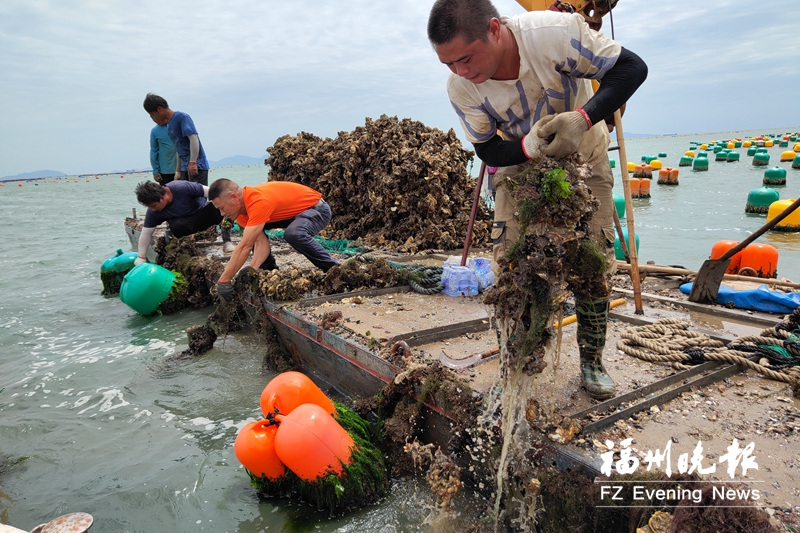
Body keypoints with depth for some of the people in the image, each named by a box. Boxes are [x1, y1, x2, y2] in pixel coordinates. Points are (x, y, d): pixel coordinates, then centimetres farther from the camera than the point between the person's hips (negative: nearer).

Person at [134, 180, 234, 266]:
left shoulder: (183, 188, -31)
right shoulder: (153, 212, -19)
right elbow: (145, 234, -11)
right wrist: (141, 258, -11)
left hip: (202, 211, -1)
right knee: (177, 227, -36)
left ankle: (226, 242, -20)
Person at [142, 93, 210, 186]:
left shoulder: (182, 117, -8)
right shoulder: (168, 125, 16)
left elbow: (194, 139, -17)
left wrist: (192, 162, -23)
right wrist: (178, 171, 19)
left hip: (196, 166, -8)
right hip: (185, 168, 8)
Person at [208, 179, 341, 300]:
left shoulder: (258, 202, -35)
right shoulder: (241, 207, -6)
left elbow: (245, 246, -36)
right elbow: (261, 243, -13)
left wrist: (223, 281, -33)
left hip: (317, 208, -9)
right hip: (293, 212, 9)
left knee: (294, 234, -38)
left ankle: (334, 270, -20)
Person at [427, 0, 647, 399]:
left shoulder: (554, 32, -32)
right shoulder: (460, 88, -24)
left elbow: (631, 67, -23)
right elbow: (488, 149, -12)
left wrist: (582, 117, -40)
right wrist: (528, 146, -35)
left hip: (581, 151, -1)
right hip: (519, 158, 1)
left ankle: (591, 364, 13)